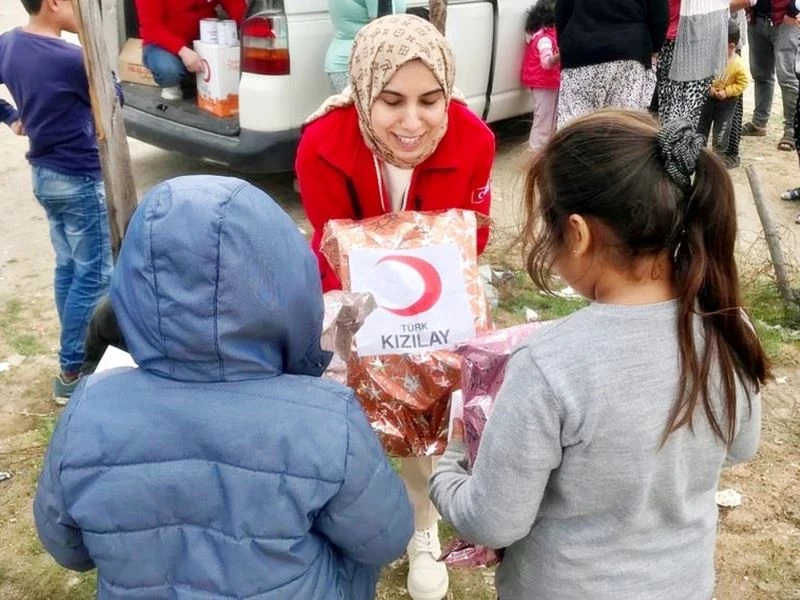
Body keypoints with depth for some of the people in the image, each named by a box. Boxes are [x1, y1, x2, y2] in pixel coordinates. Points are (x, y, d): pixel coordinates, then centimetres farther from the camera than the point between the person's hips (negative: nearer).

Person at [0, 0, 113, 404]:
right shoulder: (70, 59, -23)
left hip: (43, 173, 9)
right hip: (80, 179, -9)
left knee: (68, 266, 18)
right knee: (93, 275, 0)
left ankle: (78, 351, 30)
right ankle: (72, 372, 5)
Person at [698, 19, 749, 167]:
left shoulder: (738, 65, -20)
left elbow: (742, 84, -13)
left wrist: (726, 92, -21)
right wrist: (708, 87, -15)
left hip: (727, 101, -3)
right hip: (708, 96, 3)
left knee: (722, 126, 8)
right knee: (702, 123, 12)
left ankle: (720, 152, 23)